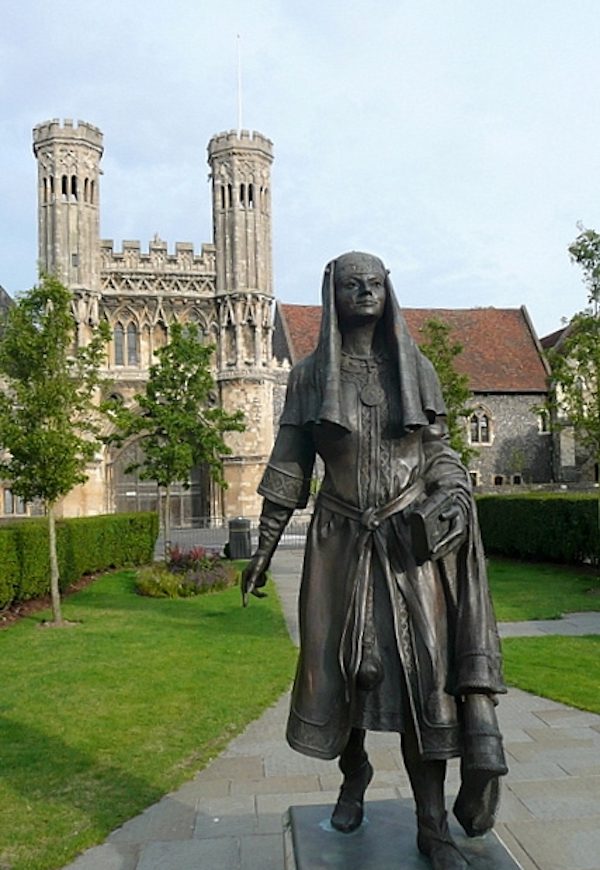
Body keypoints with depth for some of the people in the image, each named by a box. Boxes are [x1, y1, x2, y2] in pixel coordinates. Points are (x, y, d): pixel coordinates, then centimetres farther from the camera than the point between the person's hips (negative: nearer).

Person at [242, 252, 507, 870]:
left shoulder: (416, 370, 5)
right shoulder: (309, 375, 3)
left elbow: (438, 453, 9)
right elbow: (288, 468, 4)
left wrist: (455, 496, -12)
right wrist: (263, 550, 3)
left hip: (410, 542, 0)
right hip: (341, 541, 0)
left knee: (422, 669, -3)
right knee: (344, 667, 7)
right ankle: (353, 777, 36)